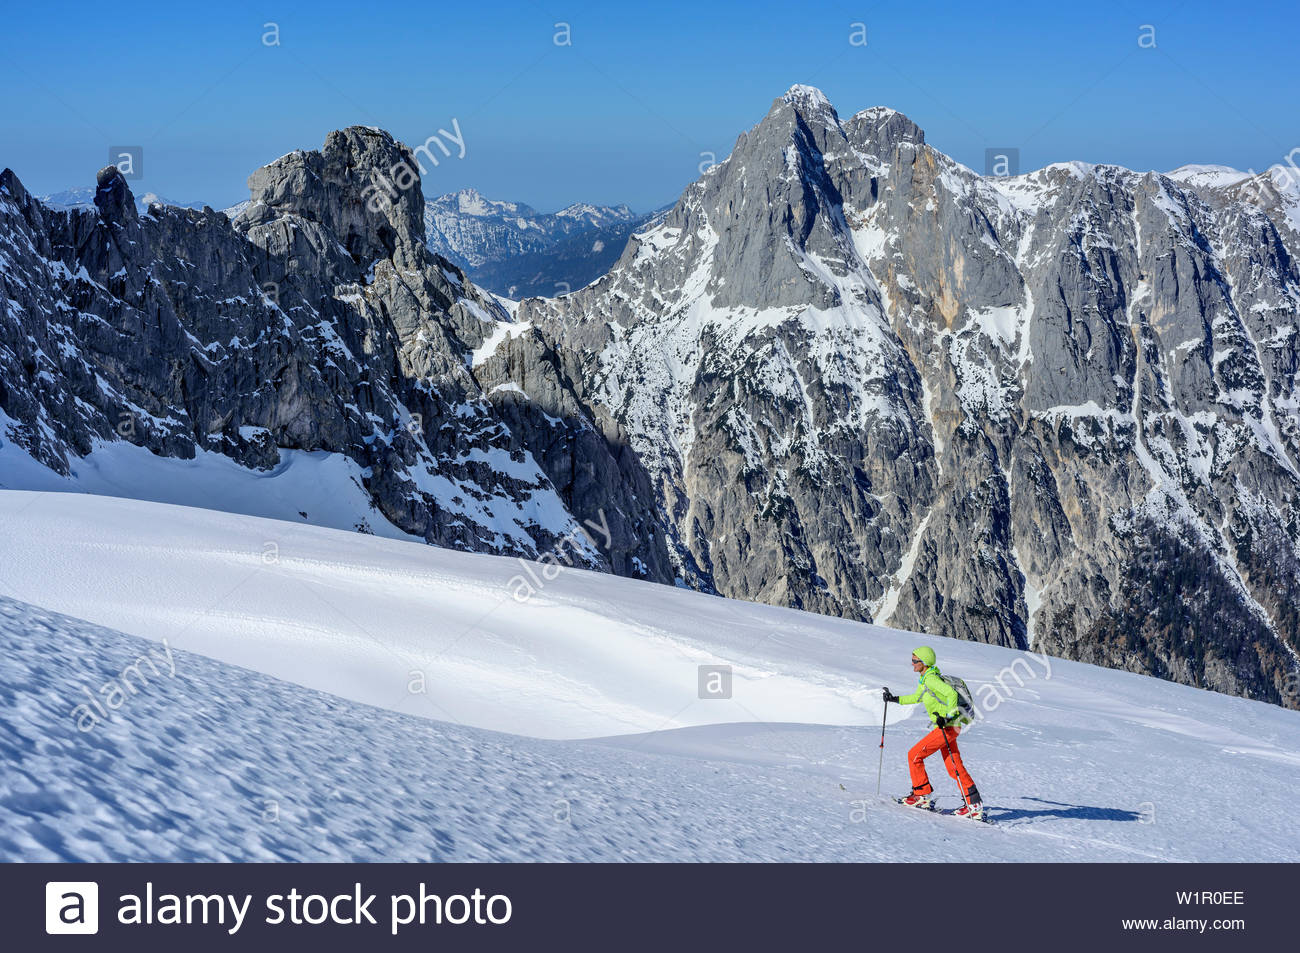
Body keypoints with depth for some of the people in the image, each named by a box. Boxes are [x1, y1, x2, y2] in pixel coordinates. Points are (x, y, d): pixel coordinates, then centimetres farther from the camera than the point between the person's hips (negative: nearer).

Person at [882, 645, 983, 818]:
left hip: (947, 728, -10)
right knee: (954, 767, 9)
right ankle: (974, 805, 9)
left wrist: (948, 716, -30)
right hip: (945, 727, 10)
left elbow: (952, 694, -27)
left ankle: (921, 795, 8)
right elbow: (917, 697, 32)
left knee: (914, 755, -3)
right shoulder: (924, 679, 14)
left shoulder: (931, 678, -17)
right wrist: (895, 699, 32)